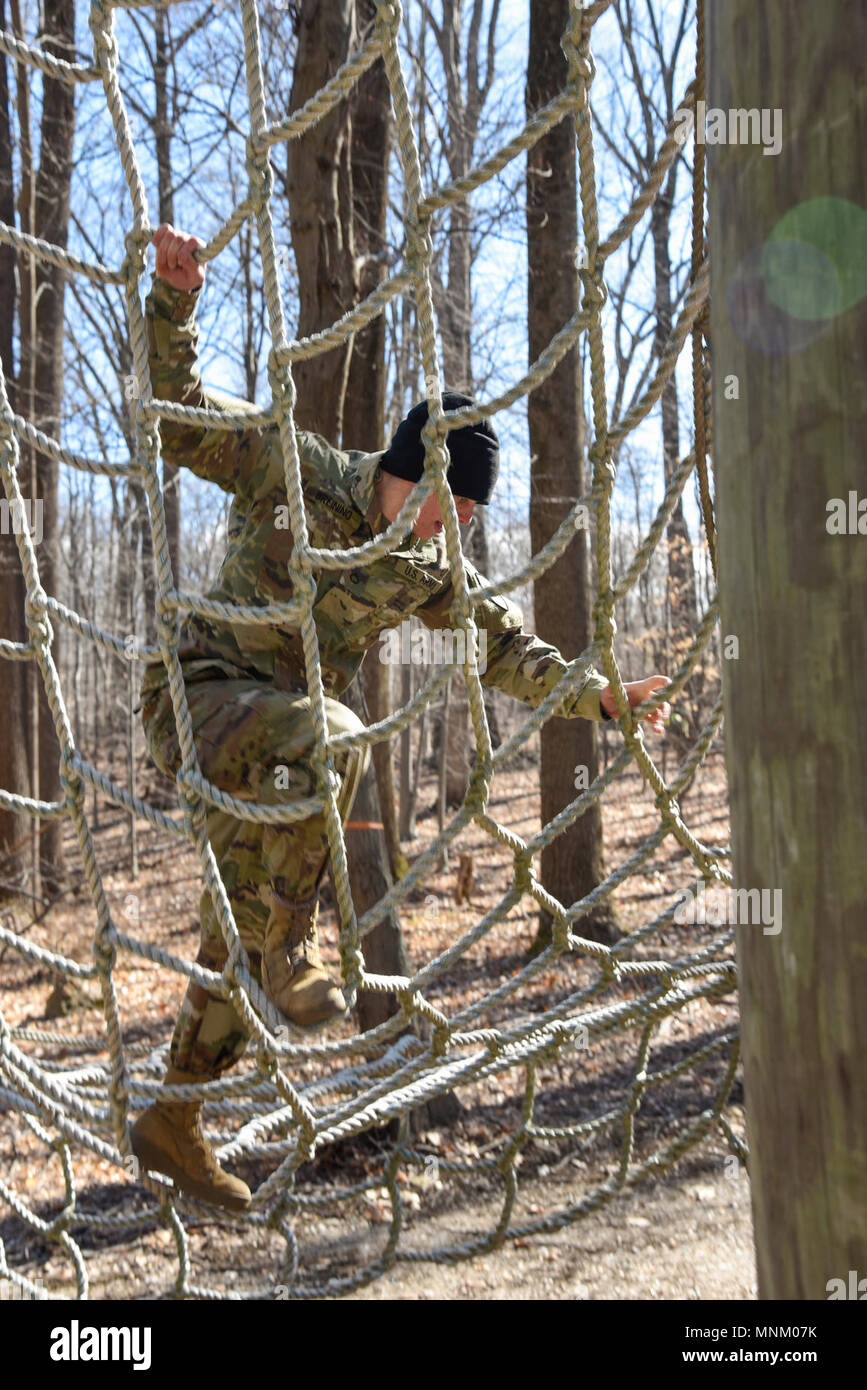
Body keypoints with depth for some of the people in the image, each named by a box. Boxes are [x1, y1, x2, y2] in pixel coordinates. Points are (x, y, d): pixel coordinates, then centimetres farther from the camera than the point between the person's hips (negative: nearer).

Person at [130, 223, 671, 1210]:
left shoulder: (424, 566, 6)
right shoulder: (290, 471, -8)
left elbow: (503, 646, 14)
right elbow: (176, 413, -8)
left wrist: (594, 695, 6)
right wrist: (174, 302, -20)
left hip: (283, 742, 6)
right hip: (197, 695, -6)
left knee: (240, 935, 8)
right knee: (328, 739, -37)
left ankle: (173, 1121, 26)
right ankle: (293, 955, -23)